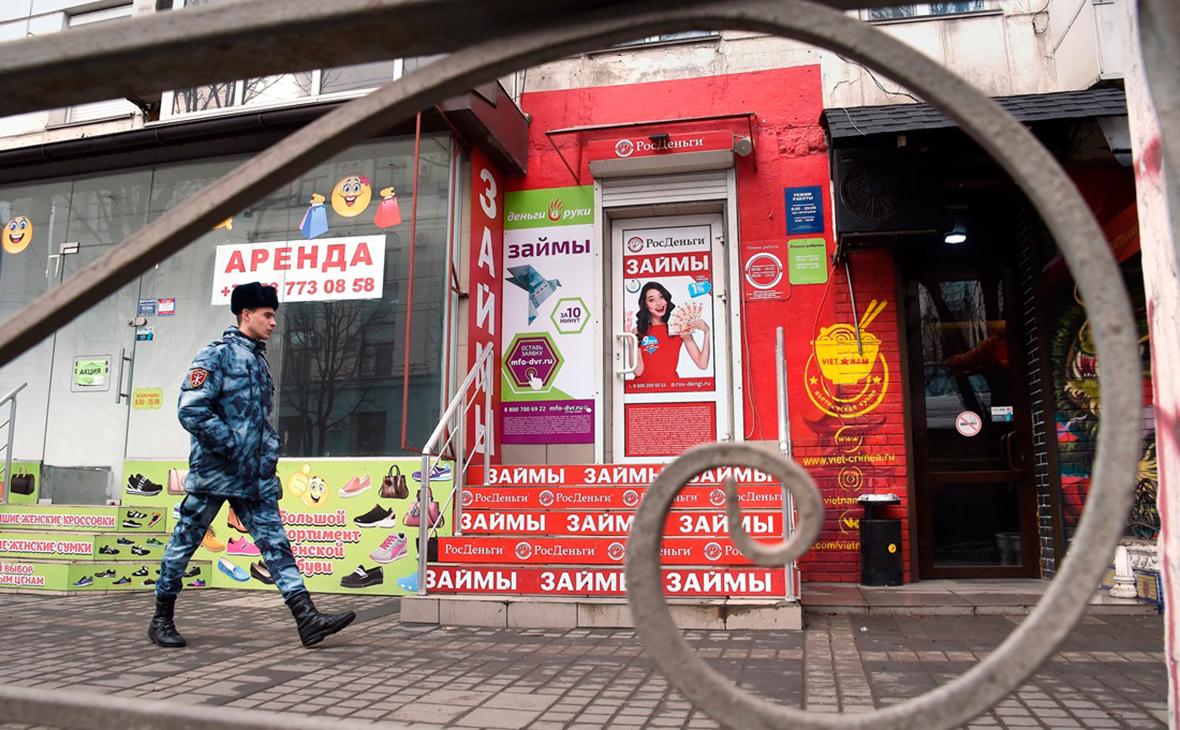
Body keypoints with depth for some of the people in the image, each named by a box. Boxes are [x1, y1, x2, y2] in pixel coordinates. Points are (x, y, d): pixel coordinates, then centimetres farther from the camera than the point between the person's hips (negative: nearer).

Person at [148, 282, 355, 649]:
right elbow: (191, 410, -17)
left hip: (256, 476, 7)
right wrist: (231, 447, -16)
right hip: (214, 471, -7)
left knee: (275, 542, -1)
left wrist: (269, 447, 13)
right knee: (184, 543, 7)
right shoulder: (216, 355, -7)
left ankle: (307, 619, -6)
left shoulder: (259, 360, 18)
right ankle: (162, 619, 23)